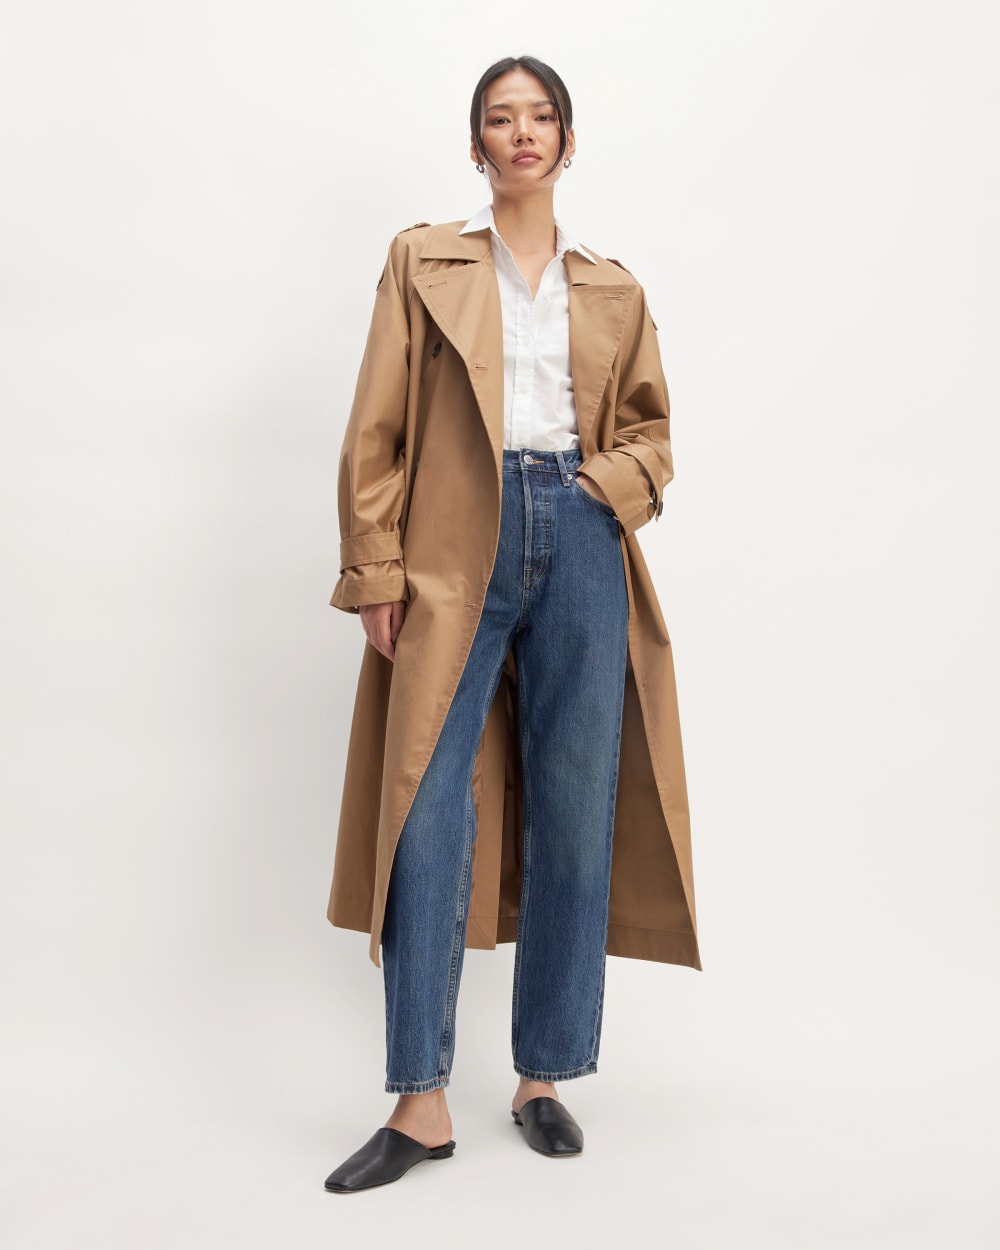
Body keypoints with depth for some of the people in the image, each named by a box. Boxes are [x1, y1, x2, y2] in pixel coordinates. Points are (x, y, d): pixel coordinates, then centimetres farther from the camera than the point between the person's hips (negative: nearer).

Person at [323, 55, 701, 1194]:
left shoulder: (613, 290, 16)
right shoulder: (422, 261, 10)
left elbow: (649, 426, 21)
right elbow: (377, 430, 4)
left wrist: (616, 483, -2)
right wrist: (376, 571, -5)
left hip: (582, 546, 2)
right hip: (456, 554, -2)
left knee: (574, 814, 3)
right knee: (428, 812, -7)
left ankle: (544, 1078, 18)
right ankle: (420, 1103, 2)